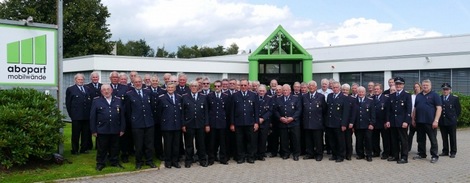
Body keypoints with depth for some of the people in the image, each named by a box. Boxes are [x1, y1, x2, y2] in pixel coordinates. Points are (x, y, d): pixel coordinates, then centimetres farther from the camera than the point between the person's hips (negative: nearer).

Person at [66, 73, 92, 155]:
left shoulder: (87, 89, 15)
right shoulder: (70, 89, 2)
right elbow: (68, 103, 0)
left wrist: (90, 113, 7)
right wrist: (71, 114, -4)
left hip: (86, 116, 4)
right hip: (76, 116, -4)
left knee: (86, 133, 8)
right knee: (75, 134, 3)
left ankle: (84, 149, 18)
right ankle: (75, 150, 11)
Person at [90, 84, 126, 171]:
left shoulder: (118, 100, 8)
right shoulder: (96, 101, 1)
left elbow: (122, 116, 8)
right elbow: (92, 117, 0)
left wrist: (122, 129, 4)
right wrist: (93, 130, -4)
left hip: (115, 130, 2)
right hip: (102, 130, -2)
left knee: (115, 148, 11)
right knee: (102, 148, 7)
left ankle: (114, 162, 25)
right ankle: (100, 163, 20)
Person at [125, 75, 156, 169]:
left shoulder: (148, 92, 9)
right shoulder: (129, 94, -1)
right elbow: (128, 110, 3)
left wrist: (151, 117, 12)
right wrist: (131, 120, 2)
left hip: (149, 123, 3)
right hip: (137, 124, -3)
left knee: (149, 144, 8)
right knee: (138, 145, 5)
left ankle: (149, 161, 21)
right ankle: (139, 162, 18)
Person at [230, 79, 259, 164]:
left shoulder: (253, 95, 5)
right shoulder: (235, 96, 5)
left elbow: (256, 110, 4)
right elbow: (232, 111, 4)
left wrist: (256, 122, -2)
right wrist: (232, 123, 0)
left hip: (250, 123, 0)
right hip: (238, 123, 0)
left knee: (251, 140, 4)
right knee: (239, 141, 4)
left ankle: (250, 157, 16)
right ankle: (240, 157, 15)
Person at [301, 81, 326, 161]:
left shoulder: (321, 96, 2)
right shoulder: (304, 96, 11)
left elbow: (324, 109, 2)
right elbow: (302, 109, 14)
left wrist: (322, 119, 0)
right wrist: (303, 118, 8)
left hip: (317, 123, -3)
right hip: (307, 123, 3)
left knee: (318, 140, 2)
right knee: (308, 139, 8)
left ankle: (319, 154, 11)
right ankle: (309, 153, 18)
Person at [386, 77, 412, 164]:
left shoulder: (407, 95, -1)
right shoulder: (391, 95, 13)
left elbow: (409, 110, -7)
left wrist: (406, 121, -14)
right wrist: (388, 120, 5)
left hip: (402, 122, -5)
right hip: (393, 122, 5)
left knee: (403, 140, 0)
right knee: (394, 140, 7)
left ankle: (404, 157, 4)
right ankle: (395, 156, 16)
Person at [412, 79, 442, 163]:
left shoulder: (434, 95, -3)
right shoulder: (418, 96, 15)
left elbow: (439, 108, -9)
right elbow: (415, 108, 19)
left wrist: (436, 120, -17)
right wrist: (413, 119, 13)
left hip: (430, 122, -6)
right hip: (419, 122, 6)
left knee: (433, 140, 0)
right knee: (420, 139, 12)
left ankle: (434, 156, 5)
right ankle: (421, 154, 22)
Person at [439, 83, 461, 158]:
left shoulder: (455, 98, -2)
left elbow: (458, 110, 3)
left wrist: (454, 118, 2)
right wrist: (439, 119, 4)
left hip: (451, 122, -3)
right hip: (442, 122, 3)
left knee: (452, 138, 4)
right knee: (444, 138, 9)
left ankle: (453, 152, 11)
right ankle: (445, 151, 18)